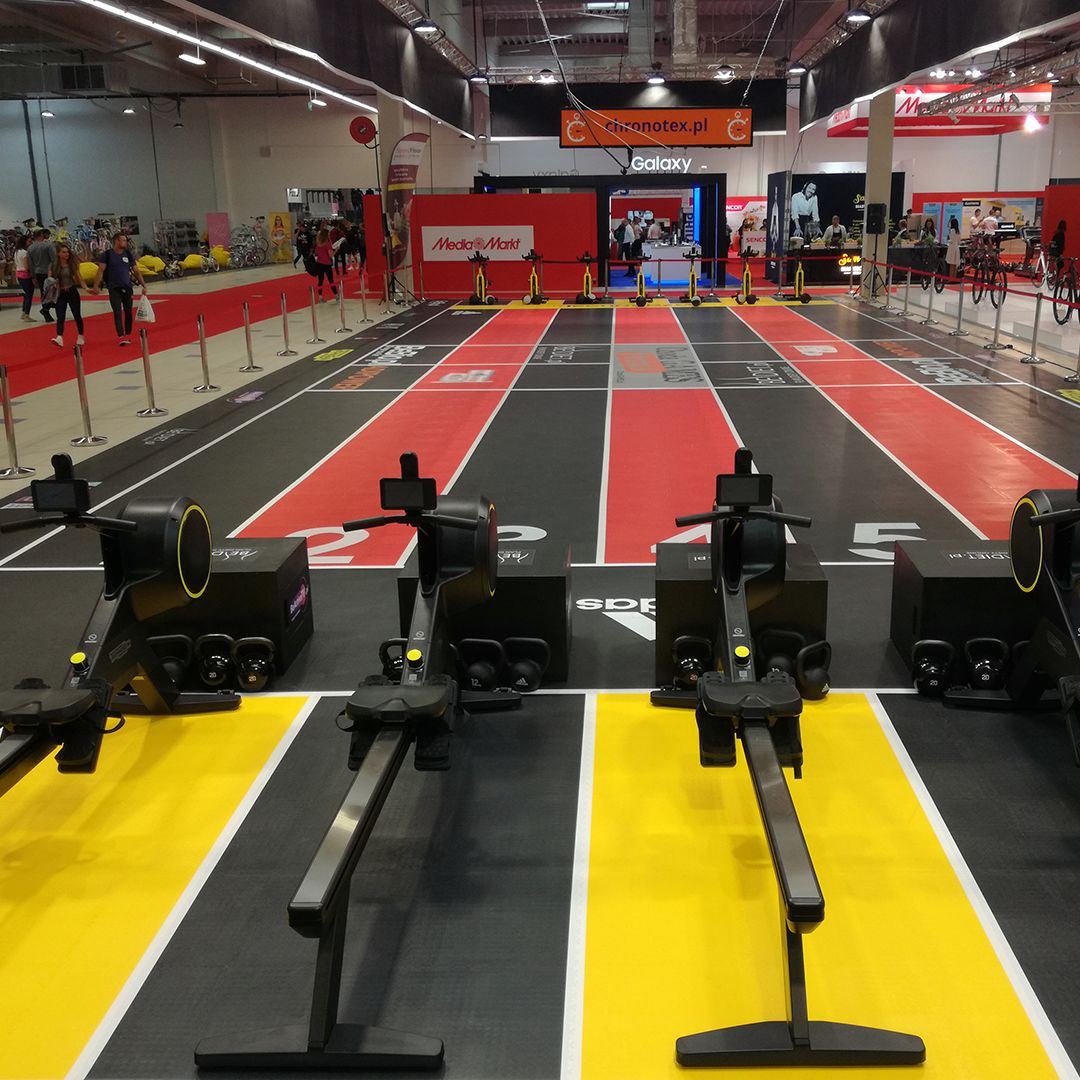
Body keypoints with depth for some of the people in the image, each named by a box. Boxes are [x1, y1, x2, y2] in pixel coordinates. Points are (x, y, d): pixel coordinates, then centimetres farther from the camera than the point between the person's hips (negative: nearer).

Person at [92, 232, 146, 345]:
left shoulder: (128, 254, 7)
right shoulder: (108, 254, -4)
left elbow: (137, 271, 9)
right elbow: (101, 270, -8)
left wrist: (144, 286, 2)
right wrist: (96, 286, -18)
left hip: (127, 288, 4)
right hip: (114, 288, -4)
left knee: (128, 312, 7)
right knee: (117, 312, -10)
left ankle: (128, 335, 20)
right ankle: (121, 336, -17)